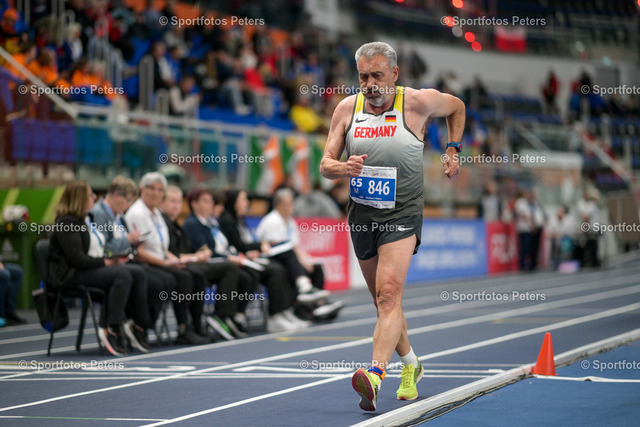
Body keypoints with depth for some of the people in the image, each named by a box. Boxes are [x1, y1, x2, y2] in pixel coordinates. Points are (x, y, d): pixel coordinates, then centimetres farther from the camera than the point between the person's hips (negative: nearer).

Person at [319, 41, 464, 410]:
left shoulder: (419, 102, -7)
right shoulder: (347, 108, 1)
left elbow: (457, 107, 14)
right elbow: (325, 163, 2)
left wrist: (454, 150, 7)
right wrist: (342, 168, -20)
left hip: (403, 214, -5)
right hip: (362, 213, 5)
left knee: (389, 294, -21)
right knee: (384, 301, 14)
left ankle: (375, 376, -34)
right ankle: (411, 365, 36)